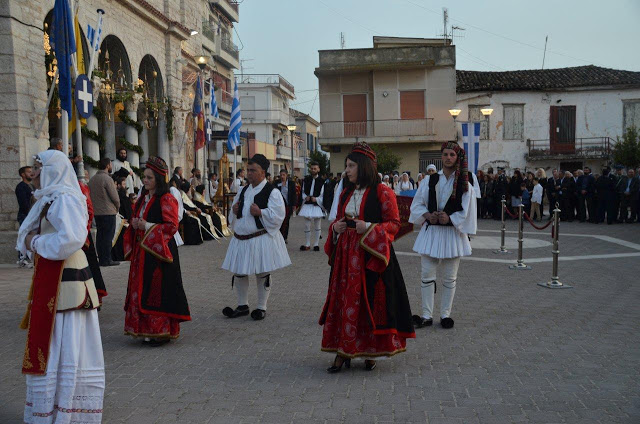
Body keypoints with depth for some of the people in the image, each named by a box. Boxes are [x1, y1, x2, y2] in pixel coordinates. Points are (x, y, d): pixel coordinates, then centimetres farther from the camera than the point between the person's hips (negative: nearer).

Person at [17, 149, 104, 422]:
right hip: (48, 280, 9)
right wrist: (31, 240, -4)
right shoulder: (47, 199, 17)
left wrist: (37, 242, -13)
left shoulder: (64, 199, -14)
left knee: (63, 346, -2)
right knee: (48, 346, 14)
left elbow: (72, 239, -28)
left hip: (64, 280, -9)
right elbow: (25, 237, 20)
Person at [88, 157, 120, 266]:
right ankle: (106, 260, -2)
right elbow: (115, 197, -13)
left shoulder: (92, 179, 9)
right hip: (108, 212, -7)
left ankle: (101, 258, 16)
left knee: (100, 235, 12)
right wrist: (117, 207, 5)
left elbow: (90, 195, 12)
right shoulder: (107, 179, -14)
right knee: (108, 236, -3)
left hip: (96, 212, 7)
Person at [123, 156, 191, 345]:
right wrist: (135, 224, 3)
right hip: (142, 250, 8)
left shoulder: (166, 199, -9)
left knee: (158, 290, -5)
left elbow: (172, 226, -15)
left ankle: (162, 331, 4)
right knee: (142, 289, 8)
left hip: (158, 251, -8)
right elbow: (136, 219, 26)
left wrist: (147, 226, -18)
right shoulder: (143, 198, 16)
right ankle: (146, 330, 17)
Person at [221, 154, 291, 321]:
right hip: (241, 239, 6)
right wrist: (234, 210, 0)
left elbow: (278, 215, -14)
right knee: (239, 273, 10)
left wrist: (260, 212, -23)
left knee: (262, 274, 4)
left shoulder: (272, 192, -9)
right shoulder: (243, 190, 12)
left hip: (261, 239, -6)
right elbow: (235, 208, 22)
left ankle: (262, 307, 19)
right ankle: (242, 306, 25)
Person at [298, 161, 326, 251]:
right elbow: (302, 192, 11)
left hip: (317, 205, -3)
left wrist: (316, 199, -20)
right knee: (307, 225, 6)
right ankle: (307, 244, 15)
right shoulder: (306, 180, 6)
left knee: (317, 226, 6)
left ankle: (316, 244, 16)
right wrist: (305, 197, -8)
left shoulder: (322, 181, -5)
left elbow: (323, 195, -6)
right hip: (307, 205, 3)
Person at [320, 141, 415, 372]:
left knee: (370, 301, -1)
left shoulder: (382, 192, -6)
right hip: (346, 254, 6)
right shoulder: (346, 193, 14)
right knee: (344, 300, 5)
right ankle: (343, 351, 13)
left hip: (371, 255, -6)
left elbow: (394, 223, -7)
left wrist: (369, 228, -21)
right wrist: (335, 228, 1)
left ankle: (370, 352, 13)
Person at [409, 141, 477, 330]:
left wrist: (450, 218, -16)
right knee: (427, 275, 1)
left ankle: (445, 314, 19)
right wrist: (427, 215, -12)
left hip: (453, 233, -1)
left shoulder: (465, 184, 0)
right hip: (430, 231, 1)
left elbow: (467, 211, -3)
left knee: (450, 277, 7)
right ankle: (427, 316, 8)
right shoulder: (430, 180, 4)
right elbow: (417, 204, 6)